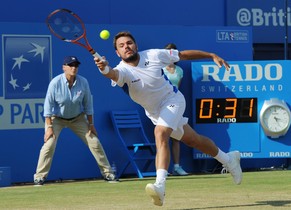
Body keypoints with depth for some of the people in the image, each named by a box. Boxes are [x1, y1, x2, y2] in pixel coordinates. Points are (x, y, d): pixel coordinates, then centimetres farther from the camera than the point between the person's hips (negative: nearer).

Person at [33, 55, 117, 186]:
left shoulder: (83, 82, -15)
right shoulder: (55, 83, -23)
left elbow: (87, 104, -3)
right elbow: (48, 105, -19)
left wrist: (91, 124, -1)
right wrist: (49, 127, -23)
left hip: (77, 118, 3)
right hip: (57, 118, -3)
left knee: (94, 143, -2)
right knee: (49, 144, -20)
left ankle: (108, 173, 9)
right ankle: (39, 177, -10)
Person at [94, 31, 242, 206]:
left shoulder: (154, 55, -19)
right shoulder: (123, 70, -21)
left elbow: (184, 54, -6)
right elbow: (114, 74, -47)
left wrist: (212, 55, -3)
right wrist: (105, 69, -71)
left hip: (173, 100, -3)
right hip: (155, 111, 3)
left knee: (160, 134, -29)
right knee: (192, 140, 17)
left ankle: (160, 185, -40)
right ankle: (228, 159, 42)